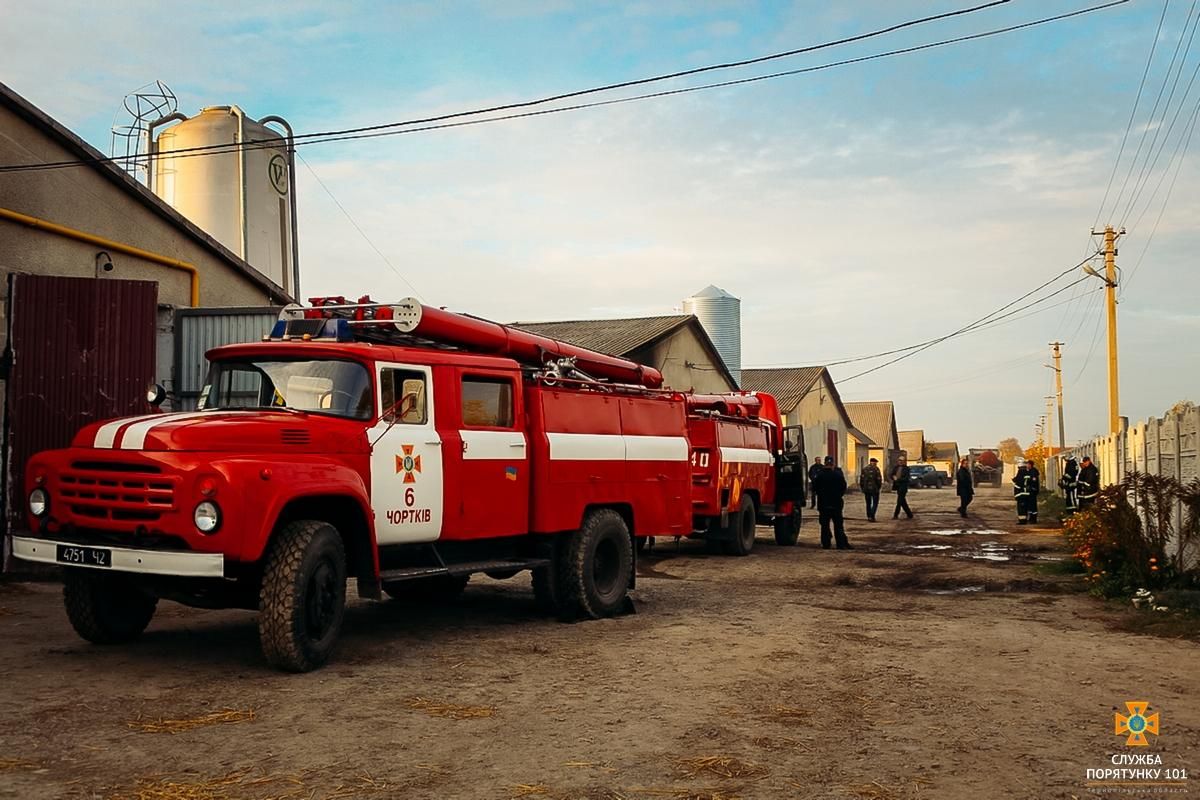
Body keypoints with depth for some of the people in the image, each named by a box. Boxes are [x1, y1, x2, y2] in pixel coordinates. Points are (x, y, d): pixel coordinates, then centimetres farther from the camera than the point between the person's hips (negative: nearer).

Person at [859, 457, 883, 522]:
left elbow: (861, 479, 5)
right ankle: (872, 516, -11)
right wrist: (879, 487, 6)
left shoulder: (864, 468, 5)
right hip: (874, 489, -4)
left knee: (868, 503, 15)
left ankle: (869, 516, 16)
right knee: (875, 503, 3)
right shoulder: (876, 469, -8)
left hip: (866, 489, 4)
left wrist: (862, 488, 12)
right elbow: (879, 479, -9)